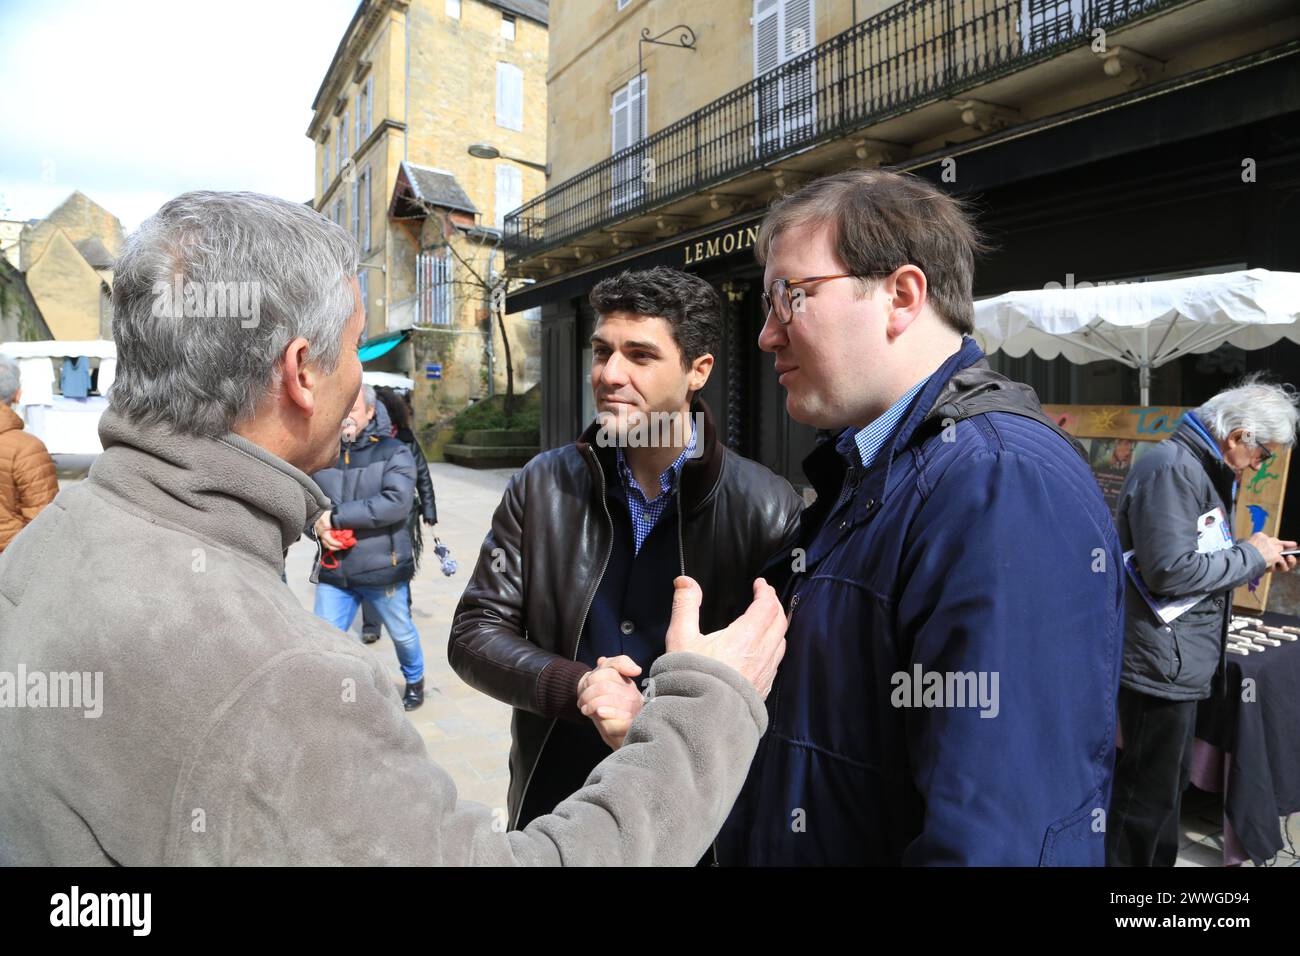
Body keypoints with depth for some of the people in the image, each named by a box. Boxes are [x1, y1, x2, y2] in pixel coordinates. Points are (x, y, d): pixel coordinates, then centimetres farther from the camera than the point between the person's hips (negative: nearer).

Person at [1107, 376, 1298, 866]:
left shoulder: (1202, 469, 14)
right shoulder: (1172, 469, -20)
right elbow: (1170, 569, -27)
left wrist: (1260, 555, 8)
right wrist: (1250, 557, -15)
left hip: (1177, 661, 11)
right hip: (1160, 665, -11)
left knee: (1169, 783, 22)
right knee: (1150, 795, 2)